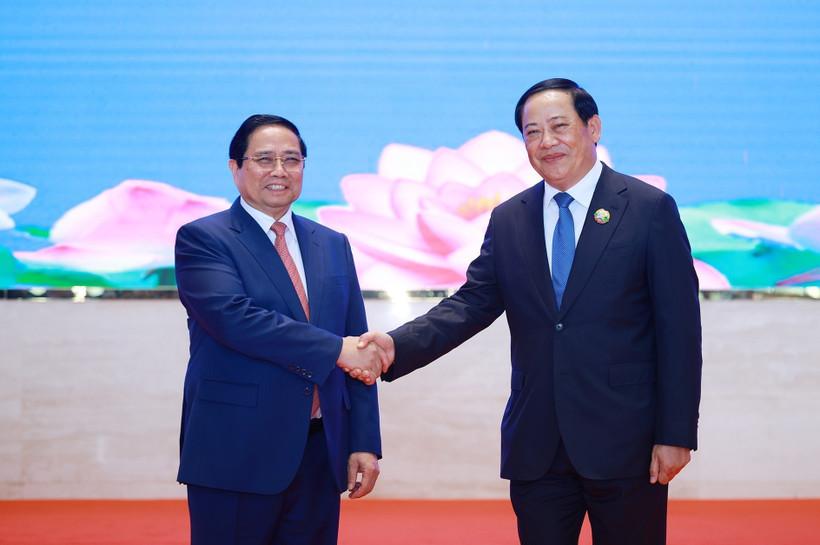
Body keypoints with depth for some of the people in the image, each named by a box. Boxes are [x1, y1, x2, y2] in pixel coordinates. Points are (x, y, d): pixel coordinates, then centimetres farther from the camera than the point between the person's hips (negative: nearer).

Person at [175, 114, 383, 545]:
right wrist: (335, 349, -18)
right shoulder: (201, 239, -2)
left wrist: (364, 443, 4)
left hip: (320, 454, 5)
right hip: (236, 456, -5)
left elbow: (359, 352, 12)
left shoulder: (332, 246, 14)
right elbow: (234, 318, -19)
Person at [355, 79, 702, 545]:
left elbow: (679, 327, -5)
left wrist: (677, 434, -9)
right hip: (535, 446, 4)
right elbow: (472, 303, 2)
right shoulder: (508, 220, 9)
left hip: (624, 441, -3)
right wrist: (397, 345, -16)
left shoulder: (650, 209, -3)